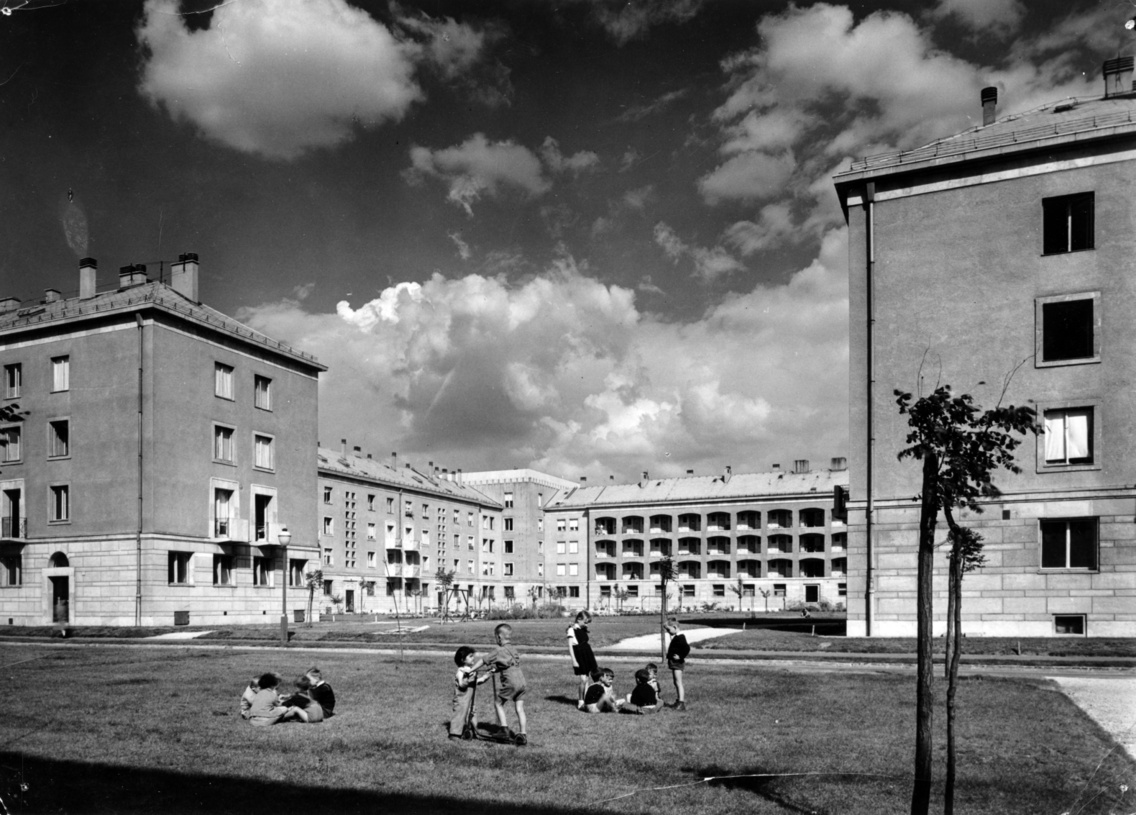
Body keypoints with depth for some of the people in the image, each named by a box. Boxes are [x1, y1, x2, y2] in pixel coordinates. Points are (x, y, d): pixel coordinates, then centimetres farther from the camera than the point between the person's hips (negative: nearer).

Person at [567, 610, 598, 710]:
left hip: (587, 654, 7)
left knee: (587, 679, 6)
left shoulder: (583, 630, 13)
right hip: (579, 656, -7)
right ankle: (580, 702, 1)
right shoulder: (572, 630, -9)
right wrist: (574, 661, -15)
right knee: (584, 680, -11)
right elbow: (570, 646, -11)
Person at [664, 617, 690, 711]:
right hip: (674, 662, 10)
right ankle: (679, 701, 27)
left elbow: (687, 648, -32)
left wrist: (680, 657, -23)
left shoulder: (680, 637, -20)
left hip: (677, 662, -10)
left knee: (678, 683, -9)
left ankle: (682, 703, -8)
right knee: (676, 683, 17)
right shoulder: (676, 637, 11)